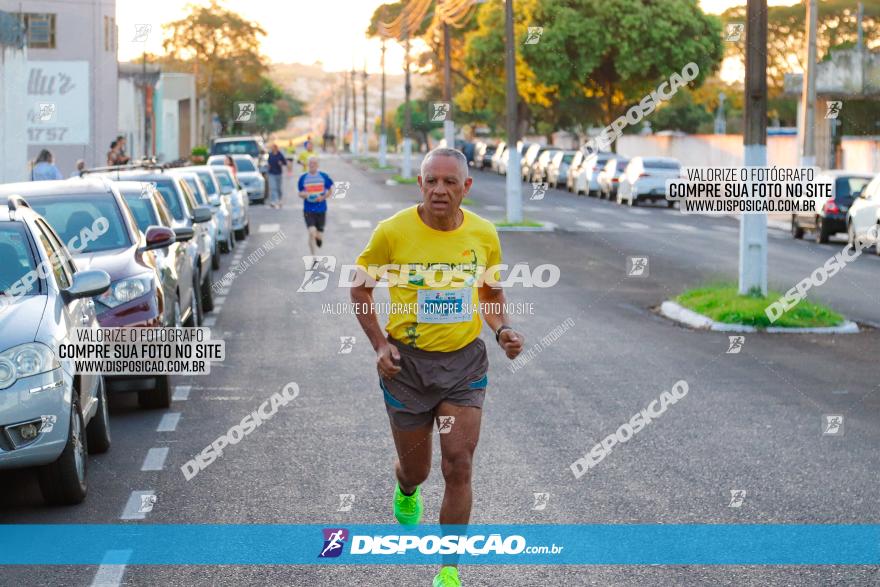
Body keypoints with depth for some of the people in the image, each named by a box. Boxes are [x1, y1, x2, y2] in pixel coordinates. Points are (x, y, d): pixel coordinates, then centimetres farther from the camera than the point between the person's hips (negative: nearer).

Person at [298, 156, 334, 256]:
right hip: (308, 210, -1)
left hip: (321, 210, 1)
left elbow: (329, 190, 9)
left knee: (319, 236, 7)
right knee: (312, 233, -18)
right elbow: (300, 193, 9)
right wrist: (303, 194, -15)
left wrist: (323, 197, -10)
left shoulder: (324, 176, 0)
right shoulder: (303, 178, 1)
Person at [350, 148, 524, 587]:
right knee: (416, 469, 13)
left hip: (465, 361, 1)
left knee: (458, 468, -7)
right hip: (407, 361, -1)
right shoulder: (392, 232, -12)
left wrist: (502, 330, -7)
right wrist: (379, 344, -9)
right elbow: (360, 287, 2)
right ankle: (406, 491, 53)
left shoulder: (484, 234, -5)